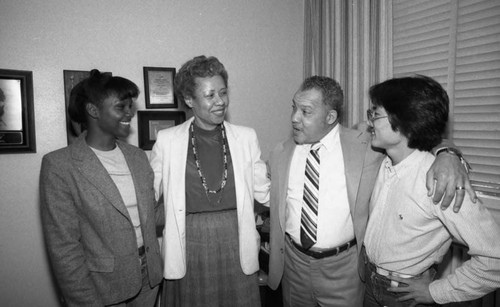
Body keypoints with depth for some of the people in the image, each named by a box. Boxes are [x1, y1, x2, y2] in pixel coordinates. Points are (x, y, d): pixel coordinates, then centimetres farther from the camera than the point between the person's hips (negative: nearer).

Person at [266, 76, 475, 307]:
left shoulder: (363, 145, -10)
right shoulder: (281, 153, -2)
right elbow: (275, 205, 5)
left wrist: (446, 156, -29)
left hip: (342, 268, -2)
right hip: (294, 261, 3)